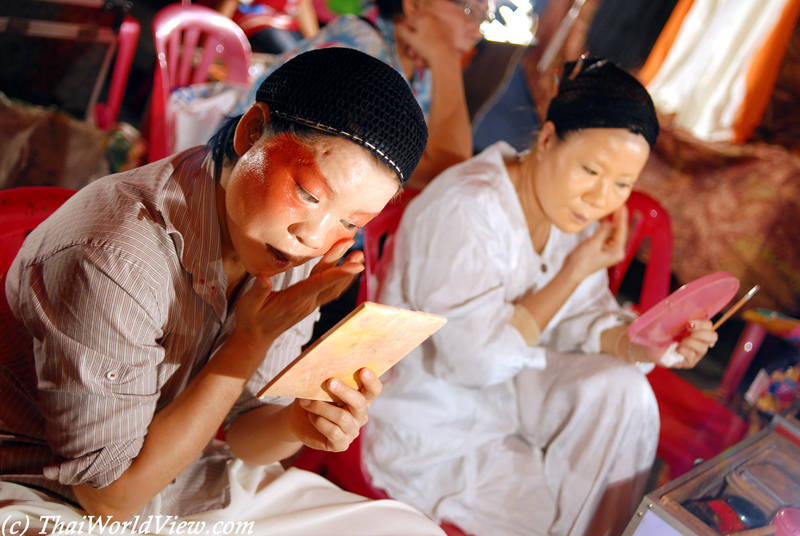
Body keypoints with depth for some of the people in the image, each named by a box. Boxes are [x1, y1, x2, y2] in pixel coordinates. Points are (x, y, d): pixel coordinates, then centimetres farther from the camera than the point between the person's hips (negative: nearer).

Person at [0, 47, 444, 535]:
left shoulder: (293, 249, -8)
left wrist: (294, 423, -25)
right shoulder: (112, 259, -31)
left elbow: (233, 430, -1)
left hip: (200, 486, 5)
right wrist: (252, 341, -28)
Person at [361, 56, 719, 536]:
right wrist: (576, 271, -23)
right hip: (432, 421, -6)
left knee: (623, 391, -16)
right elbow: (479, 360, -29)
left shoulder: (574, 209, -4)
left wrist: (637, 343, -23)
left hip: (508, 386, 7)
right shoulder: (466, 209, -29)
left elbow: (579, 317, -1)